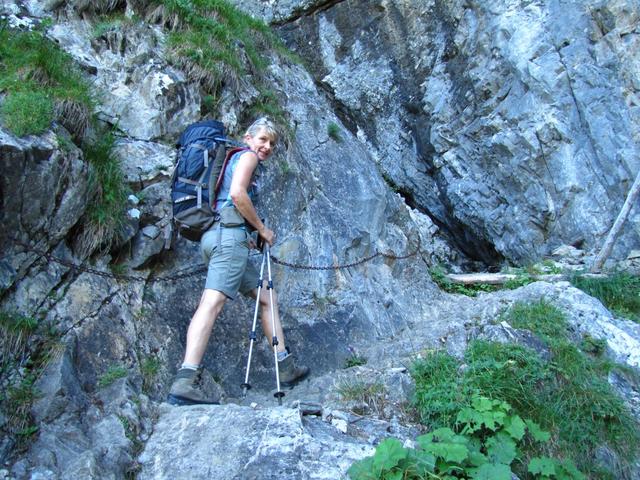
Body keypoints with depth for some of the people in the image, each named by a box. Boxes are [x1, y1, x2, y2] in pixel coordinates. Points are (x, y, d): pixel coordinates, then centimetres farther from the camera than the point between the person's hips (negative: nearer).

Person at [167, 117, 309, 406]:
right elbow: (237, 193, -14)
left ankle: (285, 368, 15)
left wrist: (247, 237, 21)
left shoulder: (233, 159, 31)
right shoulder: (247, 155, 4)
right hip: (230, 233, -10)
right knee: (213, 301, -23)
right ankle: (185, 383, -33)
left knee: (266, 297, 13)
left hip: (218, 235, 10)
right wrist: (263, 229, -5)